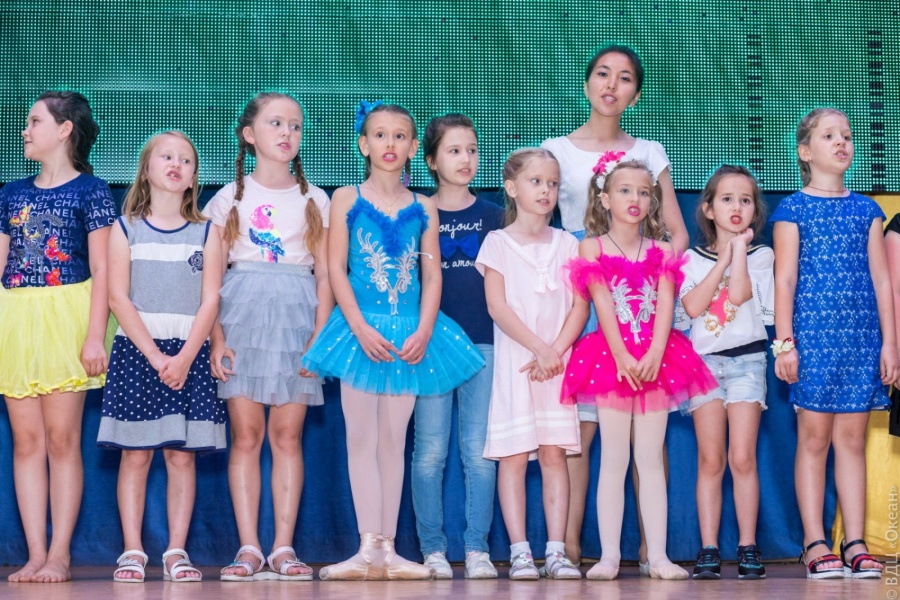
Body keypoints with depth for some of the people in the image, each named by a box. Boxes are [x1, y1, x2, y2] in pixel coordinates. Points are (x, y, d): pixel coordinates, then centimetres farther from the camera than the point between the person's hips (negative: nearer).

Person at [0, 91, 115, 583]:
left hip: (65, 317, -5)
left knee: (62, 439, -5)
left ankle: (59, 555, -3)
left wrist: (95, 336, -12)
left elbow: (101, 269, -4)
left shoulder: (90, 191, 1)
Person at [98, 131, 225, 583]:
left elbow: (210, 300, 1)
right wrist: (155, 356, -12)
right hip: (136, 351, -1)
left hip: (188, 354, 1)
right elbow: (119, 298, -2)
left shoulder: (205, 233, 8)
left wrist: (184, 357, -12)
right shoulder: (126, 230, 5)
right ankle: (132, 552, 0)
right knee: (135, 455, -2)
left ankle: (176, 552, 2)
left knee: (181, 455, -1)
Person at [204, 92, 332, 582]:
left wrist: (321, 334, -3)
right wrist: (216, 338, -6)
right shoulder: (230, 198, 7)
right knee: (246, 435, -3)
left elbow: (325, 274, 8)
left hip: (296, 315, 1)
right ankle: (249, 548, -2)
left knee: (287, 435, -1)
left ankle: (284, 547, 0)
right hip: (243, 311, -1)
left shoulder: (314, 200, 10)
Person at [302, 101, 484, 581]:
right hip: (360, 329, -2)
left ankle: (387, 549, 6)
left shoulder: (423, 209, 8)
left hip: (410, 333, 2)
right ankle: (369, 547, -4)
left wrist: (422, 331, -10)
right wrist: (361, 329, -13)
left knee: (393, 441, 4)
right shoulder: (346, 200, 2)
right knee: (361, 439, -4)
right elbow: (336, 269, -3)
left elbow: (432, 276, 5)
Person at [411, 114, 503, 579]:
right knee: (430, 451, 0)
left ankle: (477, 549, 4)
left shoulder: (492, 216, 10)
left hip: (483, 341, 1)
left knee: (479, 451, -1)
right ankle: (433, 549, 6)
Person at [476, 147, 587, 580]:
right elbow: (497, 306, -6)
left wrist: (556, 351, -10)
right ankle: (520, 552, -2)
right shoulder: (498, 242, 2)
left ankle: (556, 552, 0)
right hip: (515, 360, -2)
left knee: (554, 454, 0)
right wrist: (539, 348, -13)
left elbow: (580, 306, 4)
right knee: (513, 456, -3)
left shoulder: (566, 244, 10)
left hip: (558, 362, 2)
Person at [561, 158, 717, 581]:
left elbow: (665, 305, -2)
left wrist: (654, 354, -17)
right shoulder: (592, 248, 3)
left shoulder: (661, 252, 10)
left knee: (651, 458, 3)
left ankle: (658, 556, 2)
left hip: (655, 358, 2)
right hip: (610, 356, -2)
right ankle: (609, 556, 0)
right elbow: (603, 305, -6)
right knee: (613, 459, -1)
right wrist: (623, 356, -16)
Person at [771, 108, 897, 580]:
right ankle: (815, 544, 1)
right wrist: (785, 342, -8)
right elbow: (785, 280, -2)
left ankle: (855, 544, 5)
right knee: (814, 438, -1)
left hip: (862, 335, 3)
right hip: (812, 332, -3)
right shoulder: (793, 210, 3)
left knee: (852, 439, 4)